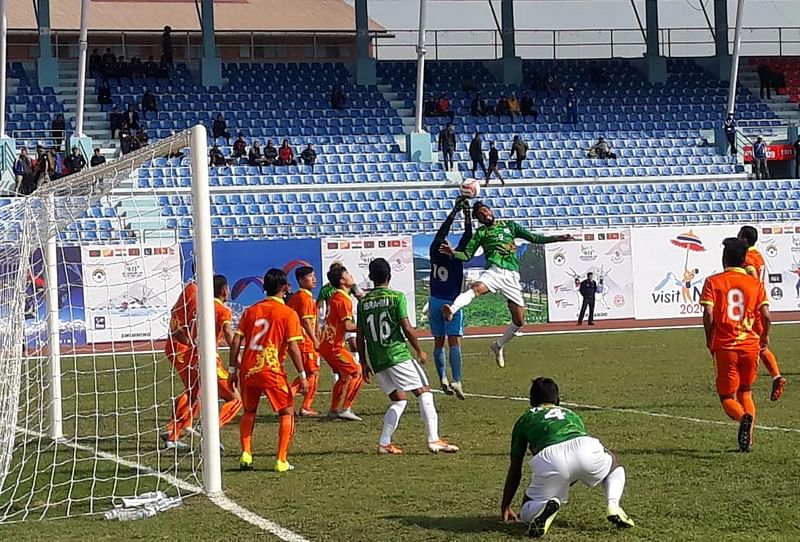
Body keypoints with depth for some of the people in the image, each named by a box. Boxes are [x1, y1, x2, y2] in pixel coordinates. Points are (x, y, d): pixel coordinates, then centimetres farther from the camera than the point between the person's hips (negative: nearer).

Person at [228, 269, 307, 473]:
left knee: (249, 412, 24)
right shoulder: (288, 314, -3)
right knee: (287, 413, 10)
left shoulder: (251, 310, 9)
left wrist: (232, 370, 13)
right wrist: (302, 375, -2)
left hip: (247, 370, 4)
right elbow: (293, 347, -8)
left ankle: (246, 455, 11)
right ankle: (281, 461, 3)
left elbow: (236, 342, 6)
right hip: (272, 372, -4)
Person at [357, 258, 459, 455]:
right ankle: (433, 440, -10)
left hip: (376, 360, 6)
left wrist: (364, 364, 18)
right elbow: (407, 328, -9)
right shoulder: (396, 297, -4)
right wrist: (420, 351, 3)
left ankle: (384, 443, 7)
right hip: (398, 354, -6)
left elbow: (360, 337, 10)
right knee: (424, 393, -1)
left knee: (398, 400, 16)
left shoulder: (363, 302, 9)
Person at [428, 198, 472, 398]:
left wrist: (455, 211, 5)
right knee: (454, 342, -8)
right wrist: (466, 213, -9)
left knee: (439, 343, 11)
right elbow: (467, 237, -13)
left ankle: (443, 378, 5)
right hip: (451, 303, -4)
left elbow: (442, 231, 2)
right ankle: (456, 381, -17)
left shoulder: (434, 254, -7)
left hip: (435, 302, 4)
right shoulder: (455, 259, -17)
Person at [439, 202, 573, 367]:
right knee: (476, 288, -39)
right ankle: (452, 309, -63)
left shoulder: (509, 225, 20)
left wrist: (556, 238, 16)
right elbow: (467, 255, 9)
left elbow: (533, 237, 23)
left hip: (512, 276, 3)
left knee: (519, 321, 1)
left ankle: (499, 345, 24)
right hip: (494, 271, -3)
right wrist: (453, 253, -12)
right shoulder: (481, 232, 15)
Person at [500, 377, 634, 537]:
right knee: (614, 463, 37)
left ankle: (547, 505, -16)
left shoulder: (525, 420, 33)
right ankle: (613, 506, 11)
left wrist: (505, 507, 46)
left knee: (526, 514, 19)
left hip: (549, 459, -2)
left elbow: (515, 470, 35)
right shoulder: (572, 415, 40)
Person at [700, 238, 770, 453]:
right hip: (750, 345, 2)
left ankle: (744, 418, -27)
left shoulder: (713, 282, -2)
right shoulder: (755, 283, 4)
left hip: (725, 347, -2)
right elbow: (766, 315, -4)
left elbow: (708, 314, -11)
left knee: (727, 397, 6)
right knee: (745, 392, 19)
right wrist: (765, 336, 15)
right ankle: (748, 440, 6)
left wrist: (709, 341, 3)